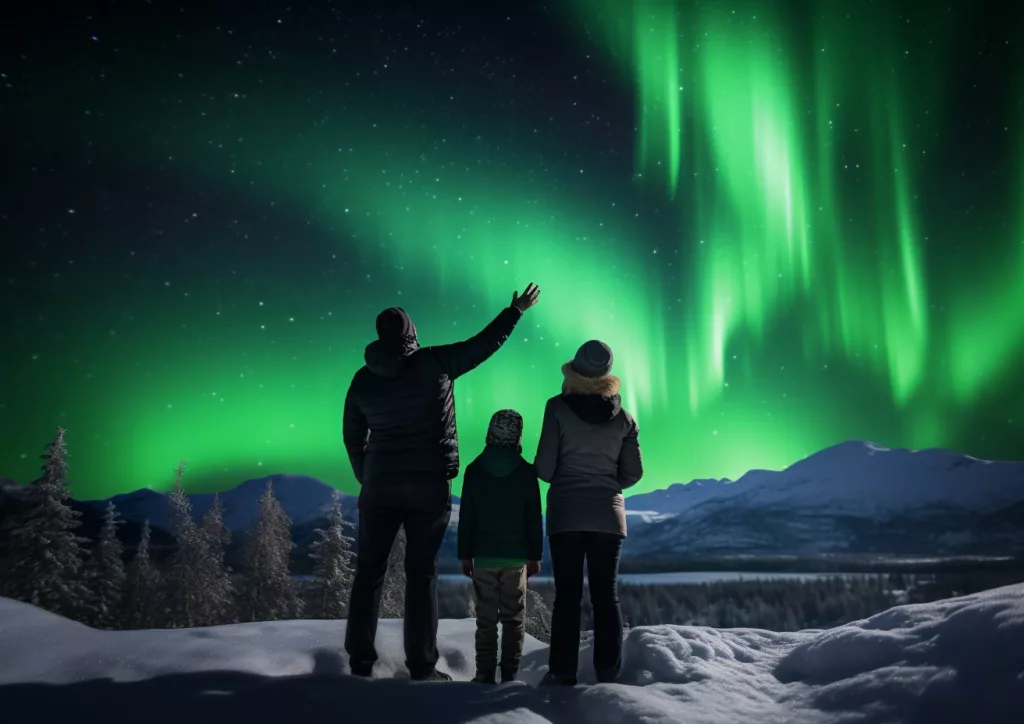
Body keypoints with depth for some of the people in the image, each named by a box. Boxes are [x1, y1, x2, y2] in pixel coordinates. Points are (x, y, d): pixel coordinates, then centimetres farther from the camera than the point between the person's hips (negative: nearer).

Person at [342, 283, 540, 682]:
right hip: (429, 485, -2)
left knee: (369, 570, 10)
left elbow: (352, 437, 11)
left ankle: (361, 660, 12)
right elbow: (484, 343, 3)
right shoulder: (434, 363, -6)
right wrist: (516, 311, 17)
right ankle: (422, 664, 5)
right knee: (421, 572, 2)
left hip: (380, 484, 3)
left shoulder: (363, 379, 5)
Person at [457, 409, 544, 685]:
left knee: (486, 619, 6)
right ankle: (510, 675, 5)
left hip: (483, 555, 1)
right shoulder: (526, 472, -3)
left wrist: (465, 555, 7)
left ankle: (485, 674, 5)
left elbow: (466, 517, 1)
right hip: (516, 556, -1)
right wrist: (535, 555, 7)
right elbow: (534, 519, -1)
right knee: (513, 618, 7)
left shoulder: (474, 470, -1)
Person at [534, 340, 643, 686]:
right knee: (606, 595, 7)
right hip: (608, 514, 2)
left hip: (566, 514, -2)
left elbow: (544, 468, -8)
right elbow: (632, 473, 7)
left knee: (567, 595, 2)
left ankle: (563, 673, 4)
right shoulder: (623, 417, 4)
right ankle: (608, 673, 7)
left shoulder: (558, 407, -5)